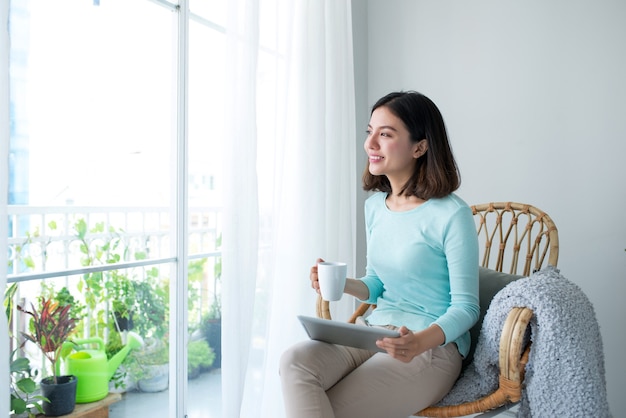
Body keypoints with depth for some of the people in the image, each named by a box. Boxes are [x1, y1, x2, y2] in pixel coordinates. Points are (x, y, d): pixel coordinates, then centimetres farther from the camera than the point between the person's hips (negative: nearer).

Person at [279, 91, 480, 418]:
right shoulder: (375, 206, 9)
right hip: (373, 330, 6)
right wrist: (340, 283, -3)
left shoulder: (451, 215, -13)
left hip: (432, 345, -6)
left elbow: (465, 307, -9)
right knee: (295, 360, -23)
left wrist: (419, 342, -27)